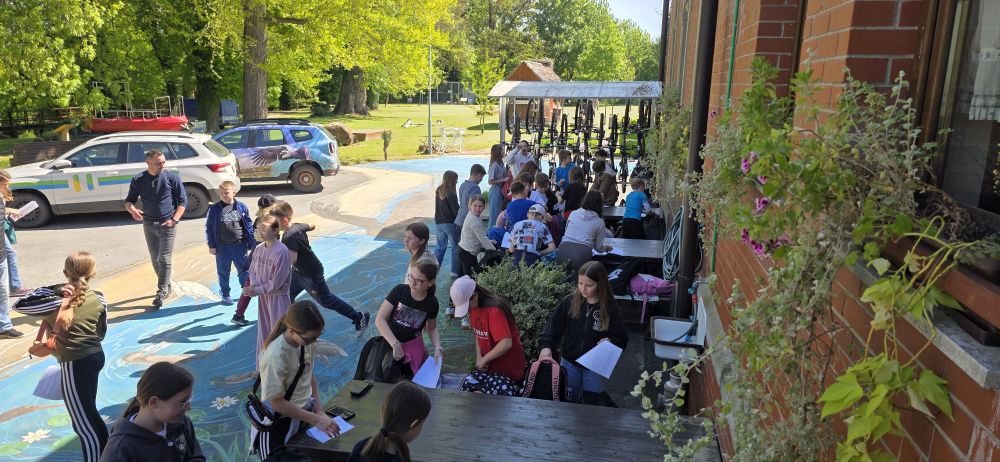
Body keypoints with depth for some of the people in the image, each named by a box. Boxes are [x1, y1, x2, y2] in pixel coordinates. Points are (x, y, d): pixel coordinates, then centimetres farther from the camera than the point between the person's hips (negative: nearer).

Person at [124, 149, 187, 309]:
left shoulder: (172, 177, -5)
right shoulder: (138, 180, 1)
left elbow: (183, 201, -1)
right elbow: (128, 201, 7)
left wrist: (175, 219, -14)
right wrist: (133, 210, -18)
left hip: (167, 224, -3)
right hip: (149, 224, 3)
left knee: (164, 259, -6)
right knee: (155, 259, 11)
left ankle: (162, 291, 1)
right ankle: (166, 285, 29)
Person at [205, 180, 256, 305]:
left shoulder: (242, 207, 0)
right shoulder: (214, 209, -3)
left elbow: (249, 225, 5)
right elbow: (209, 227, 1)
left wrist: (252, 243, 3)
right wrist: (211, 245, -2)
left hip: (240, 245, 0)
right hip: (222, 247, 0)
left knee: (244, 269, 7)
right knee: (223, 271, 10)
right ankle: (225, 295, 22)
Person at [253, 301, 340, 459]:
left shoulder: (307, 341, -13)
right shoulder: (276, 355, -30)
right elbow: (276, 402, -23)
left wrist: (320, 412, -5)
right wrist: (316, 420, -21)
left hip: (303, 412, 6)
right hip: (279, 424, -6)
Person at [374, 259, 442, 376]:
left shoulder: (432, 302, -11)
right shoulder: (399, 290, -18)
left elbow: (432, 328, 5)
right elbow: (380, 319, -19)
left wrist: (438, 348, -14)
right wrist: (395, 345, -27)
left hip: (413, 344, 1)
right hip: (389, 342, -1)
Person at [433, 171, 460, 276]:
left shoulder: (438, 191, 2)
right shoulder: (450, 194, -19)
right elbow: (456, 210, -16)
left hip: (438, 222, 7)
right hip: (449, 223, -7)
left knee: (441, 247, 16)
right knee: (456, 247, 7)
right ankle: (455, 271, 11)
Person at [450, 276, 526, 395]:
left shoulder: (494, 310, -24)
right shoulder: (474, 308, 2)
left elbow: (506, 344, -32)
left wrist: (484, 359, -19)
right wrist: (479, 357, -4)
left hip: (508, 369, -8)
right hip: (489, 365, 8)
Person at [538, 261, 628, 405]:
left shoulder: (610, 308, -12)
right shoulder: (569, 302, -9)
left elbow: (622, 339, -5)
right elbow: (554, 326, -8)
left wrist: (610, 341, -25)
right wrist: (546, 345, -24)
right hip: (569, 362, 2)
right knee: (566, 403, 17)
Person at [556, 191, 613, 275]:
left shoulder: (573, 214, 17)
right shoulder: (599, 222, 10)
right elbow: (598, 247, 15)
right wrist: (606, 248, 38)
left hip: (564, 249, 2)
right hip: (583, 252, -2)